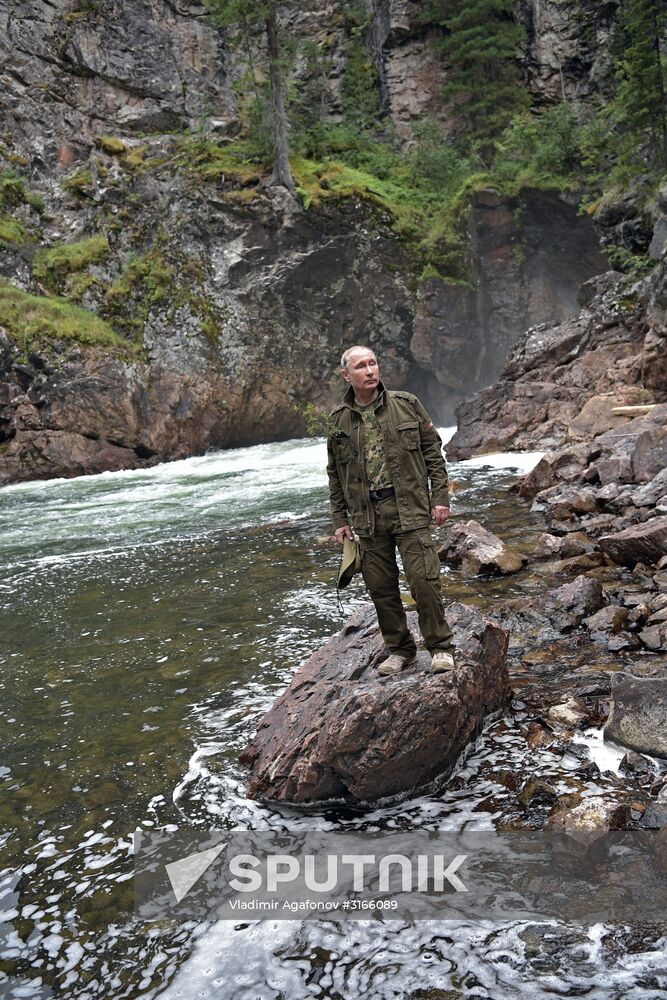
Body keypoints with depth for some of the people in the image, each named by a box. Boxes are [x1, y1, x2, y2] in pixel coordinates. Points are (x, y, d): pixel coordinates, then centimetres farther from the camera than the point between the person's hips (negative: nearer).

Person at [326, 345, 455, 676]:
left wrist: (440, 496, -1)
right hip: (367, 515, 2)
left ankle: (439, 647, 12)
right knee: (381, 587, 7)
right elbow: (335, 474, 12)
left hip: (409, 508, -2)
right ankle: (399, 649, 25)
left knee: (424, 580, -6)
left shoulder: (407, 404, 2)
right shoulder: (338, 419, 6)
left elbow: (432, 449, 5)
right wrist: (340, 519, 10)